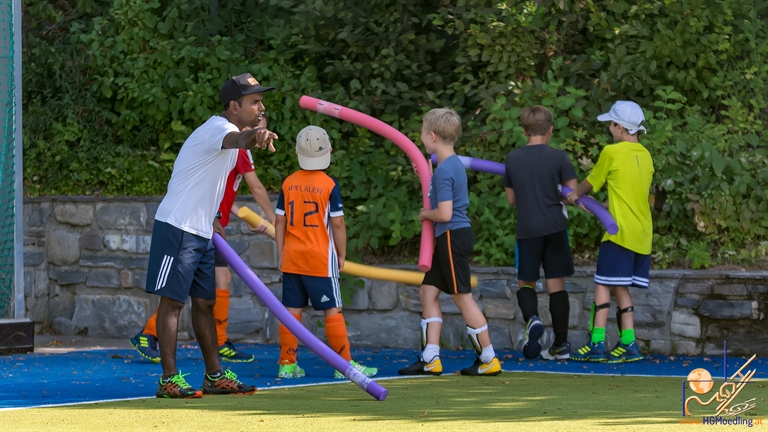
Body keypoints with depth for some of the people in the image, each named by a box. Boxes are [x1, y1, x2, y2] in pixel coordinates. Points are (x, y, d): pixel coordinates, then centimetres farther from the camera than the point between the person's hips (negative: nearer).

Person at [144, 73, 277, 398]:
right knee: (172, 300, -8)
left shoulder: (229, 132, 14)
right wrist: (255, 136, -66)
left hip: (202, 234, 10)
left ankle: (214, 376, 18)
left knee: (205, 302, 12)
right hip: (176, 228, -10)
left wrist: (210, 218, 14)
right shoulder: (218, 128, -17)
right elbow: (236, 139, -42)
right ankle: (169, 380, -9)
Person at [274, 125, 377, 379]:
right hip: (320, 258, -4)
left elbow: (280, 221, 6)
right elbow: (337, 224, -8)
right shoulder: (329, 185, -9)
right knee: (333, 310, 1)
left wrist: (281, 254, 14)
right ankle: (344, 364, 2)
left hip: (291, 258, 4)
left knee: (292, 309, 7)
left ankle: (287, 363, 8)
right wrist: (342, 254, 3)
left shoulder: (288, 183, 3)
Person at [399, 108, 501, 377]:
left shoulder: (444, 170, -18)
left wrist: (425, 214, -5)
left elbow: (444, 213, -25)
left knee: (462, 296, -4)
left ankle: (488, 359, 2)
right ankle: (430, 358, 9)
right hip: (447, 238, 10)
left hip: (453, 236, -10)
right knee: (428, 291, 10)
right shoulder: (454, 164, 12)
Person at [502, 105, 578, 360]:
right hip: (555, 227, 0)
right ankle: (561, 344, 6)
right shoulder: (558, 157, -5)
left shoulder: (512, 159, 2)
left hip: (527, 230, 0)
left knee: (525, 283, 11)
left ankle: (532, 319, -20)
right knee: (556, 284, 5)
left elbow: (511, 199, 9)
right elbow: (574, 193, -5)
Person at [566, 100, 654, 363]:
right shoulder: (645, 156, 13)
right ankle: (628, 344, 7)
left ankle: (597, 344, -8)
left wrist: (576, 194, 26)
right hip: (643, 233, 7)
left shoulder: (612, 152, -8)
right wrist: (601, 205, 27)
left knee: (604, 285, -4)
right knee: (621, 288, 11)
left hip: (621, 231, -7)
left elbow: (591, 182, 6)